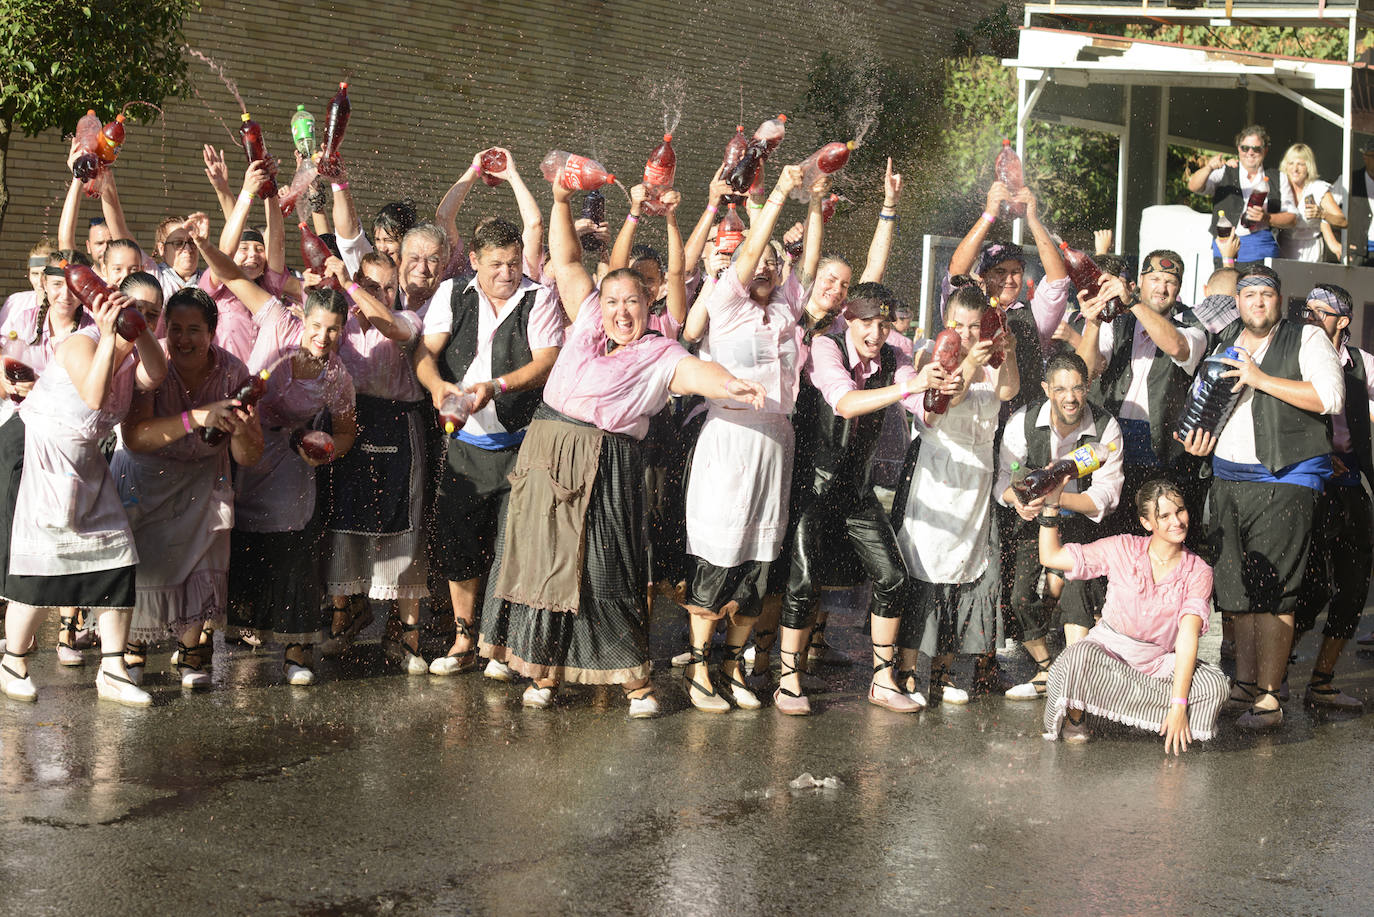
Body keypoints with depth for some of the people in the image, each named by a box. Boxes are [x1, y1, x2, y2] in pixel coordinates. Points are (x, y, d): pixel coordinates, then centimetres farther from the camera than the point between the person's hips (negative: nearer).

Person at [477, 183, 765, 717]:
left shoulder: (660, 354, 1)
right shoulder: (589, 322, 14)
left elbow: (696, 372, -19)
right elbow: (567, 262, 17)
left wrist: (731, 384, -40)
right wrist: (561, 202, 9)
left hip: (605, 466, -4)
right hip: (546, 453, 5)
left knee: (603, 571, -6)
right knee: (542, 561, 5)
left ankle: (635, 678, 4)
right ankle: (544, 671, 15)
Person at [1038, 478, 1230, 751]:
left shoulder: (1198, 572, -4)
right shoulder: (1123, 549, -4)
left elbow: (1188, 636, -16)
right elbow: (1051, 557, -2)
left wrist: (1179, 705, -25)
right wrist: (1051, 505, -13)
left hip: (1159, 661, 1)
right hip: (1109, 648, -1)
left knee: (1214, 684, -28)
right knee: (1080, 657, -37)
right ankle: (1074, 718, -8)